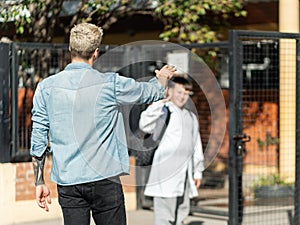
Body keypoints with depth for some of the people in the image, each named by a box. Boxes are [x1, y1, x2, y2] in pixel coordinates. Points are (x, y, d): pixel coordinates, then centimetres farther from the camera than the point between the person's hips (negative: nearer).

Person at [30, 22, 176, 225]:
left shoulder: (46, 87, 1)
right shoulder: (110, 84, -5)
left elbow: (38, 140, 3)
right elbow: (153, 92, 12)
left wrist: (39, 182, 11)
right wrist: (163, 78, 35)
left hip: (67, 183, 3)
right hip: (104, 180, -3)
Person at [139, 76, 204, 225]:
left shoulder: (191, 117, 20)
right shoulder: (164, 111, -4)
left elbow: (196, 146, 24)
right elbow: (145, 125, -23)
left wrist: (198, 171, 20)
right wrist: (159, 103, -27)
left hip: (184, 174, 7)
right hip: (165, 172, -7)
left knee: (181, 212, 11)